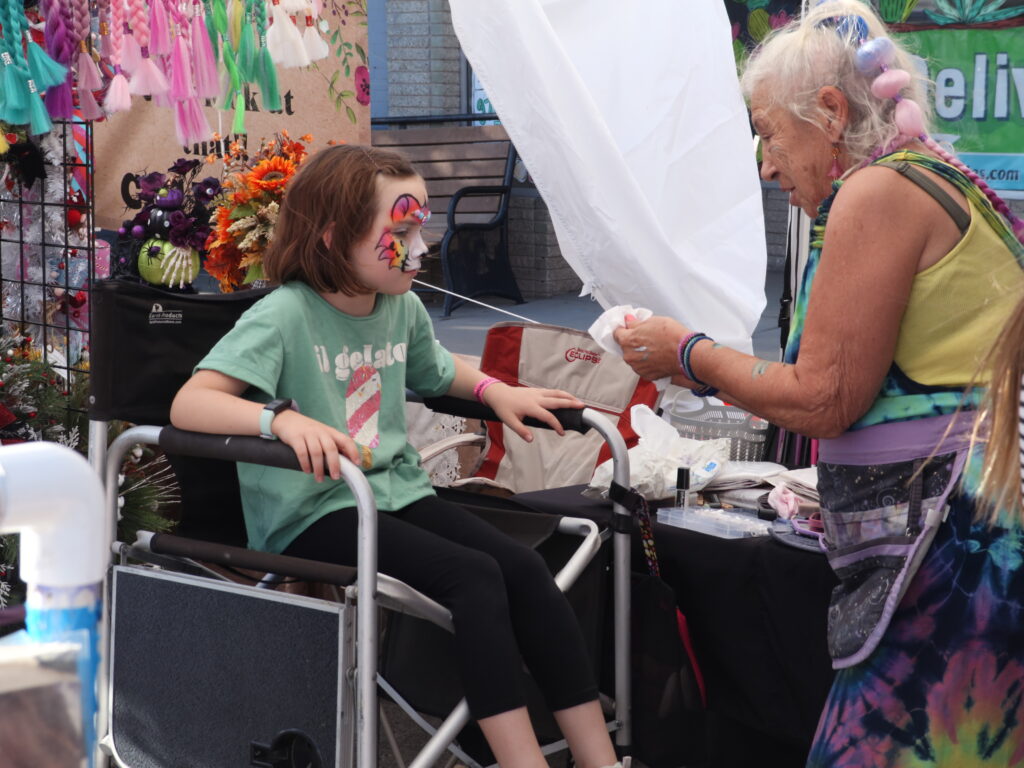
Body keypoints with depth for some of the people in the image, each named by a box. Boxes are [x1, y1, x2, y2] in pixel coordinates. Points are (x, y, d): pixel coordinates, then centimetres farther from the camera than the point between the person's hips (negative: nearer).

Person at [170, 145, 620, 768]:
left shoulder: (403, 308, 8)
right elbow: (190, 404, -26)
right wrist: (284, 419, -44)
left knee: (525, 568, -16)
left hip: (397, 490, 7)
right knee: (473, 576, -27)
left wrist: (495, 390, 11)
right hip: (313, 515, -7)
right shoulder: (285, 316, -14)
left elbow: (437, 371, 32)